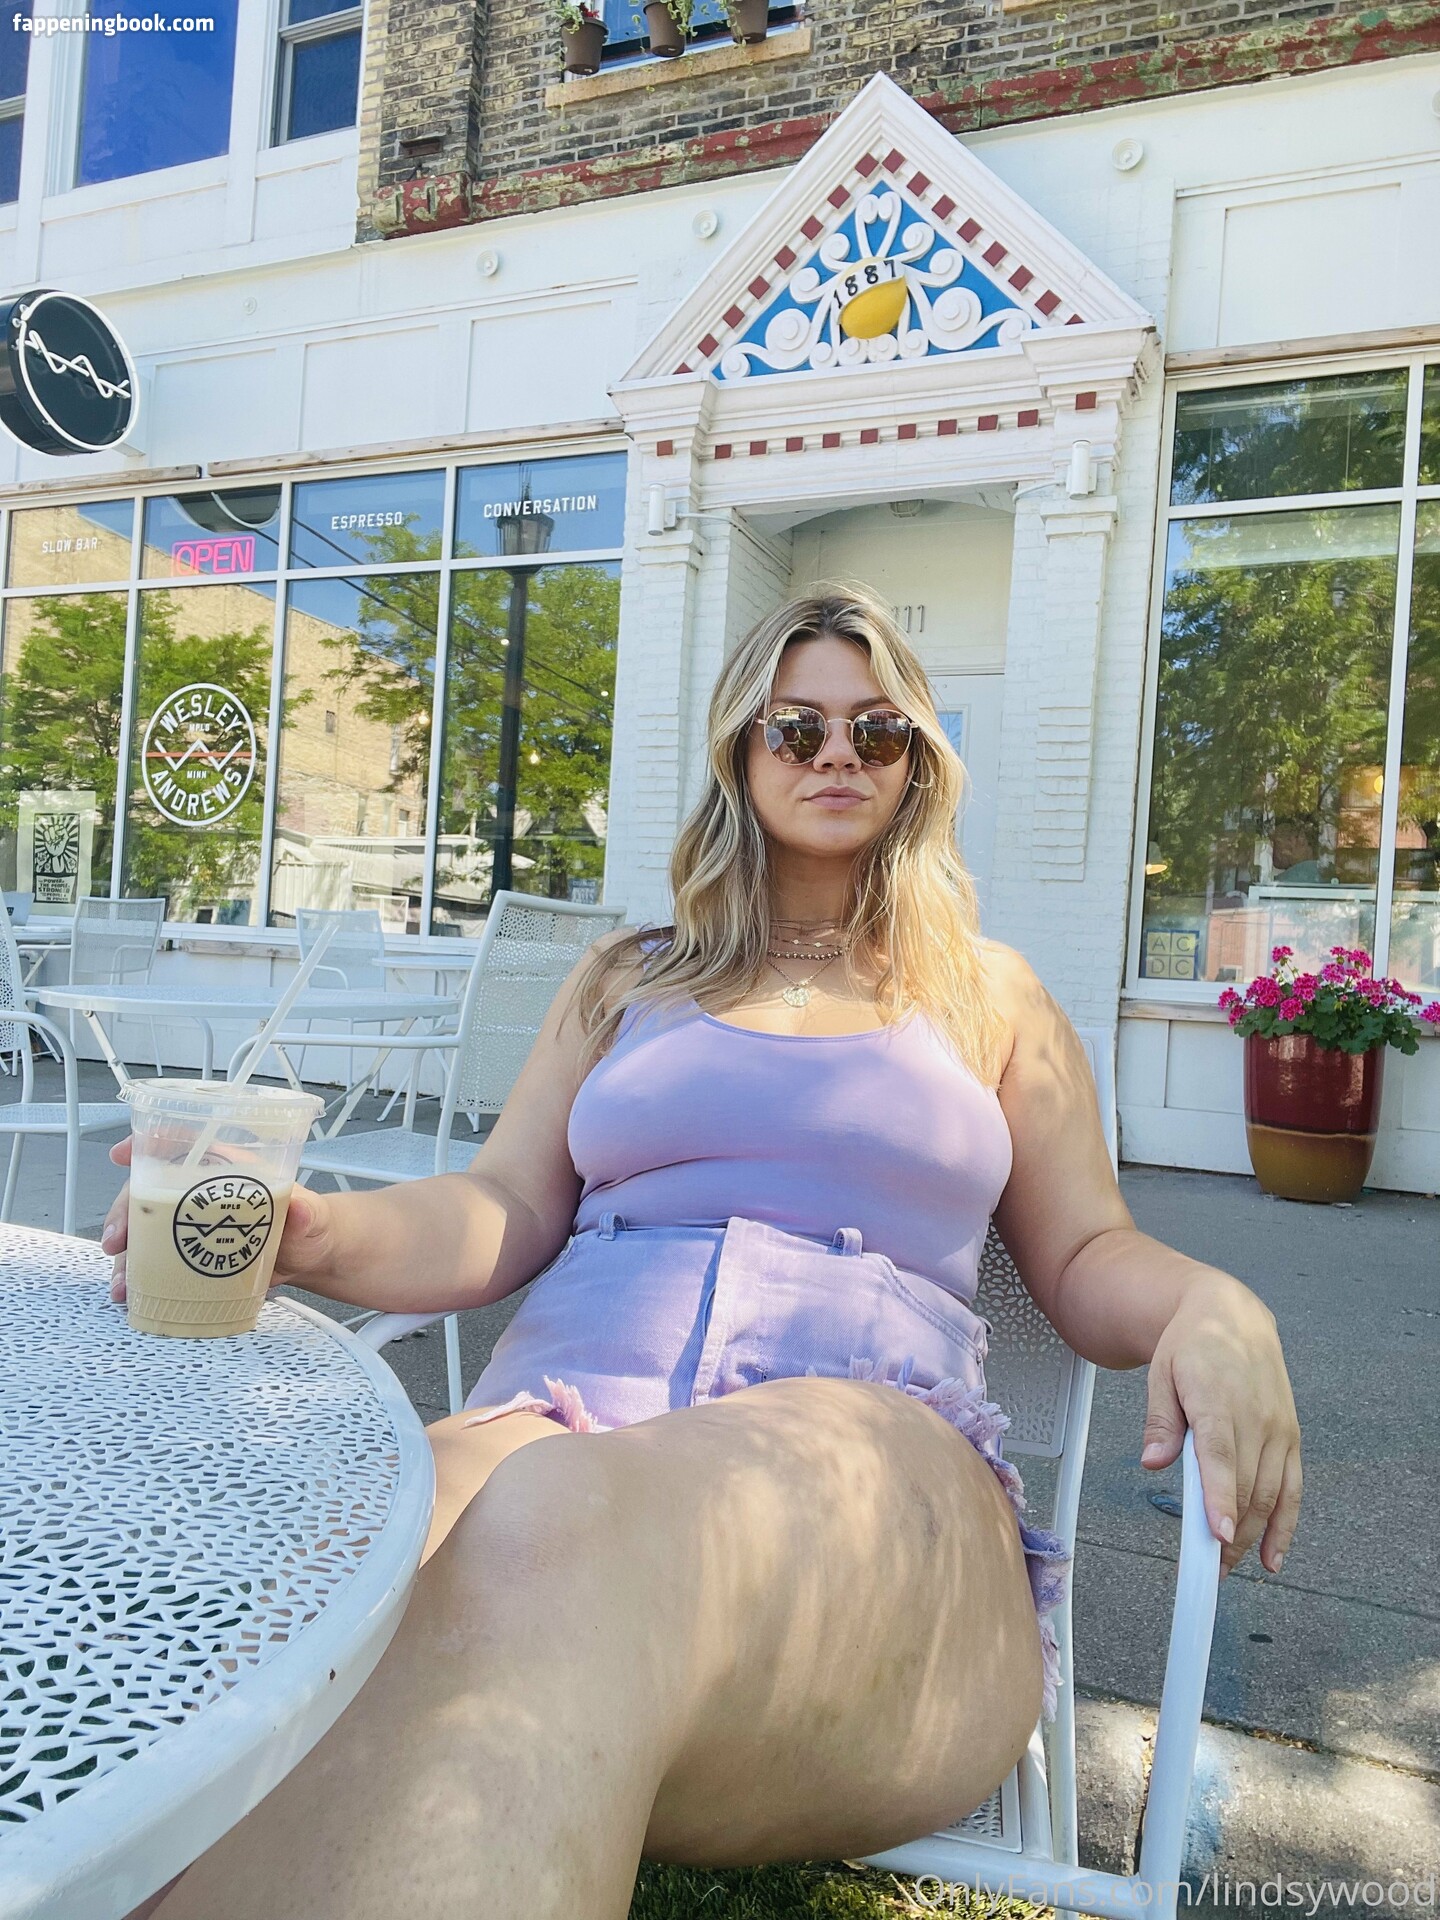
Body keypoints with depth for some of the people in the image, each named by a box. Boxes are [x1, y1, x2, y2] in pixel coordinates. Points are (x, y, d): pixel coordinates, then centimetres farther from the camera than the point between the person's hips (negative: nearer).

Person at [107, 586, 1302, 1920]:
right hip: (567, 1410, 2)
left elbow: (1088, 1256, 19)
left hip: (875, 1448, -1)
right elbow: (499, 1217, 16)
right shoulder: (628, 979, 25)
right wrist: (313, 1232, -6)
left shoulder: (990, 997, 22)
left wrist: (1214, 1307, -5)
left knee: (552, 1531, -38)